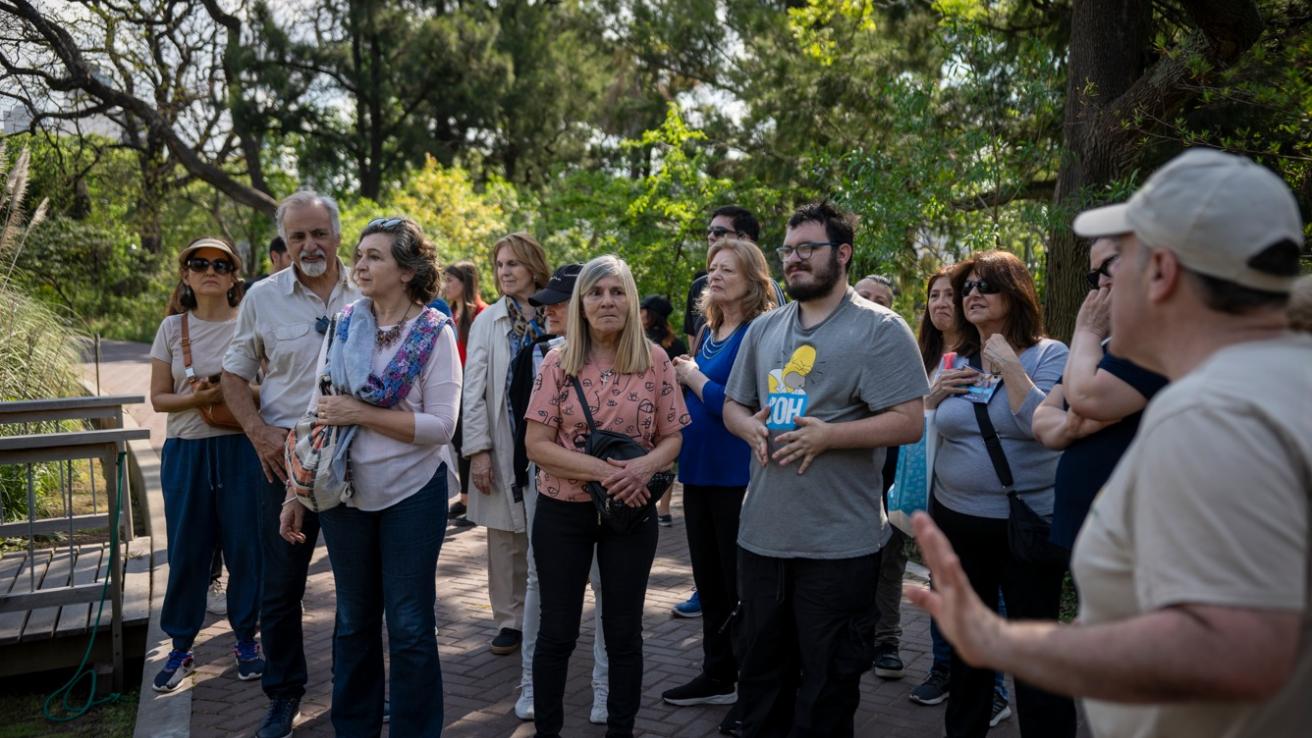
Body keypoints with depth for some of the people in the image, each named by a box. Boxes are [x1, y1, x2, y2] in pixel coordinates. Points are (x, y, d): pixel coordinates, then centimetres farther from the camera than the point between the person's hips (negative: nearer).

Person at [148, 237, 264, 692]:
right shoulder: (173, 328, 4)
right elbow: (159, 398, 4)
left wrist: (237, 393, -17)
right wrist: (197, 398, -15)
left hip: (241, 449, -1)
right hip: (186, 450, 1)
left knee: (246, 546, 4)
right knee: (186, 550, 6)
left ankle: (246, 639, 21)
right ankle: (181, 647, 20)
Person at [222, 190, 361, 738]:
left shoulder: (366, 294, 0)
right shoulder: (263, 297, -1)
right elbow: (234, 374, 6)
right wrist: (259, 433, -8)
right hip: (286, 455, 0)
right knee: (280, 584, 7)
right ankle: (284, 692, 24)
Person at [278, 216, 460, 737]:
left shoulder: (434, 334, -10)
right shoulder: (342, 326, 1)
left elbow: (440, 426, -16)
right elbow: (316, 414, 3)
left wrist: (360, 413, -19)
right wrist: (296, 492, 1)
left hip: (411, 494, -4)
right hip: (346, 493, 4)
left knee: (409, 626, 5)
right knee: (353, 620, 16)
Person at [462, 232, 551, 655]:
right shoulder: (487, 321, 3)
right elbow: (474, 389, 0)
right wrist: (478, 450, -7)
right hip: (504, 446, 1)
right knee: (505, 537, 5)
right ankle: (511, 620, 18)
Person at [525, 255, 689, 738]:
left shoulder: (655, 361, -2)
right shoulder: (558, 363, -4)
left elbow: (672, 438, 1)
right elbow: (537, 445, -8)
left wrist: (641, 468, -20)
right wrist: (603, 470, -20)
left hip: (631, 512, 1)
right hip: (562, 511, 0)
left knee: (624, 631, 11)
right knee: (557, 630, 9)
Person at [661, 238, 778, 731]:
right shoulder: (709, 330, 12)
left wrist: (693, 377, -11)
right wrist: (684, 380, -1)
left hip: (737, 477, -8)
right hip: (700, 472, 9)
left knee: (741, 586, 2)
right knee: (709, 580, 17)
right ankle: (718, 677, 32)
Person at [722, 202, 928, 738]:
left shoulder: (879, 329, -8)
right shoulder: (764, 329, 11)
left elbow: (909, 422, -13)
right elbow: (732, 405, 18)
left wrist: (827, 436, -22)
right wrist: (750, 426, -5)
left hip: (839, 544, -5)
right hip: (761, 534, 6)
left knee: (827, 684, 8)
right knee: (761, 672, 19)